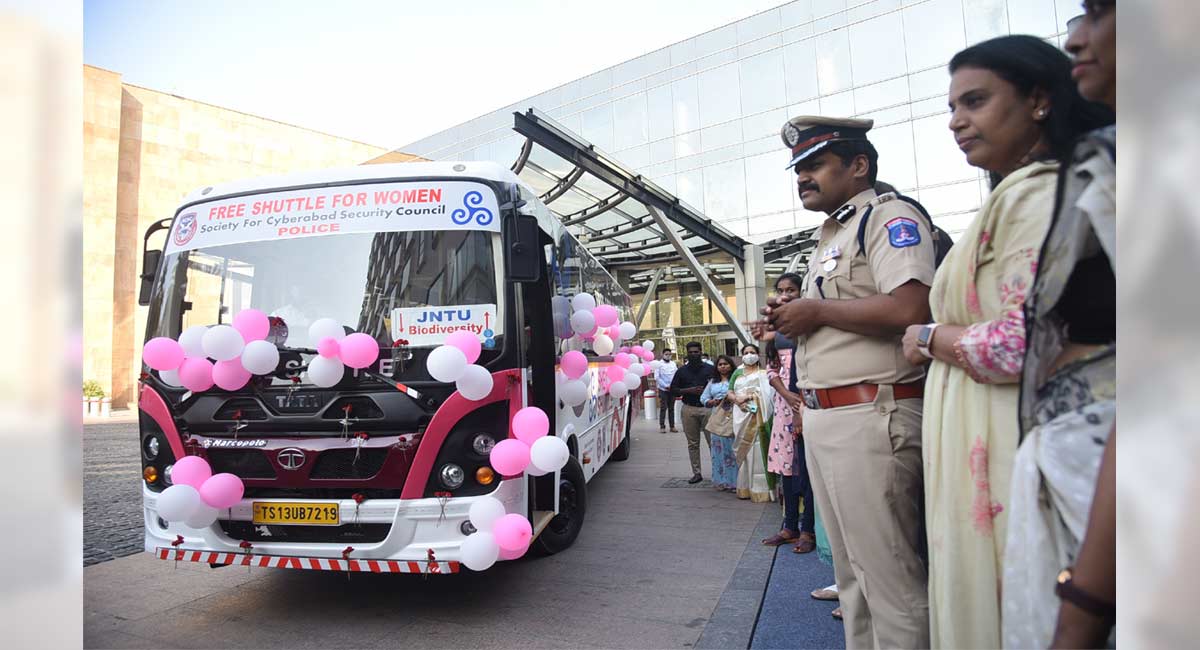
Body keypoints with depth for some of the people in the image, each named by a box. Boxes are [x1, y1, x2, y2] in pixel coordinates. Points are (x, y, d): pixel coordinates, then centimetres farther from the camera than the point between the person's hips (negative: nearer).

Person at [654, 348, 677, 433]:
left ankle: (672, 426, 10)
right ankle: (662, 426, 0)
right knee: (663, 408, -4)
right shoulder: (659, 364, -2)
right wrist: (666, 386, -12)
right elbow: (657, 377, -7)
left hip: (672, 389, 4)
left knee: (671, 408, 6)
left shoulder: (673, 364, 11)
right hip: (663, 389, -4)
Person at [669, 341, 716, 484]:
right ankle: (696, 473, 11)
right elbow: (672, 390, 10)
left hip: (707, 408, -2)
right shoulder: (682, 371, 13)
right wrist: (688, 390, -6)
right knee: (692, 443, 5)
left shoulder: (710, 369, 8)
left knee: (713, 441, -7)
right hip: (689, 409, 2)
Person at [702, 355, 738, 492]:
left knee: (733, 450, -5)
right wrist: (713, 402, -1)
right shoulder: (713, 382, 19)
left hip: (732, 418, -4)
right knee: (719, 450, 4)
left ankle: (734, 482, 0)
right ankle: (722, 482, 11)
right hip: (717, 419, 4)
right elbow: (704, 398, 17)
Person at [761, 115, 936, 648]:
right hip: (821, 418, 10)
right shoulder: (829, 237, 23)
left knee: (890, 575, -2)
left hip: (871, 418, -10)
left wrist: (815, 310, -13)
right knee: (851, 570, 18)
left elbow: (910, 309, -24)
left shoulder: (890, 216, -7)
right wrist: (791, 319, 10)